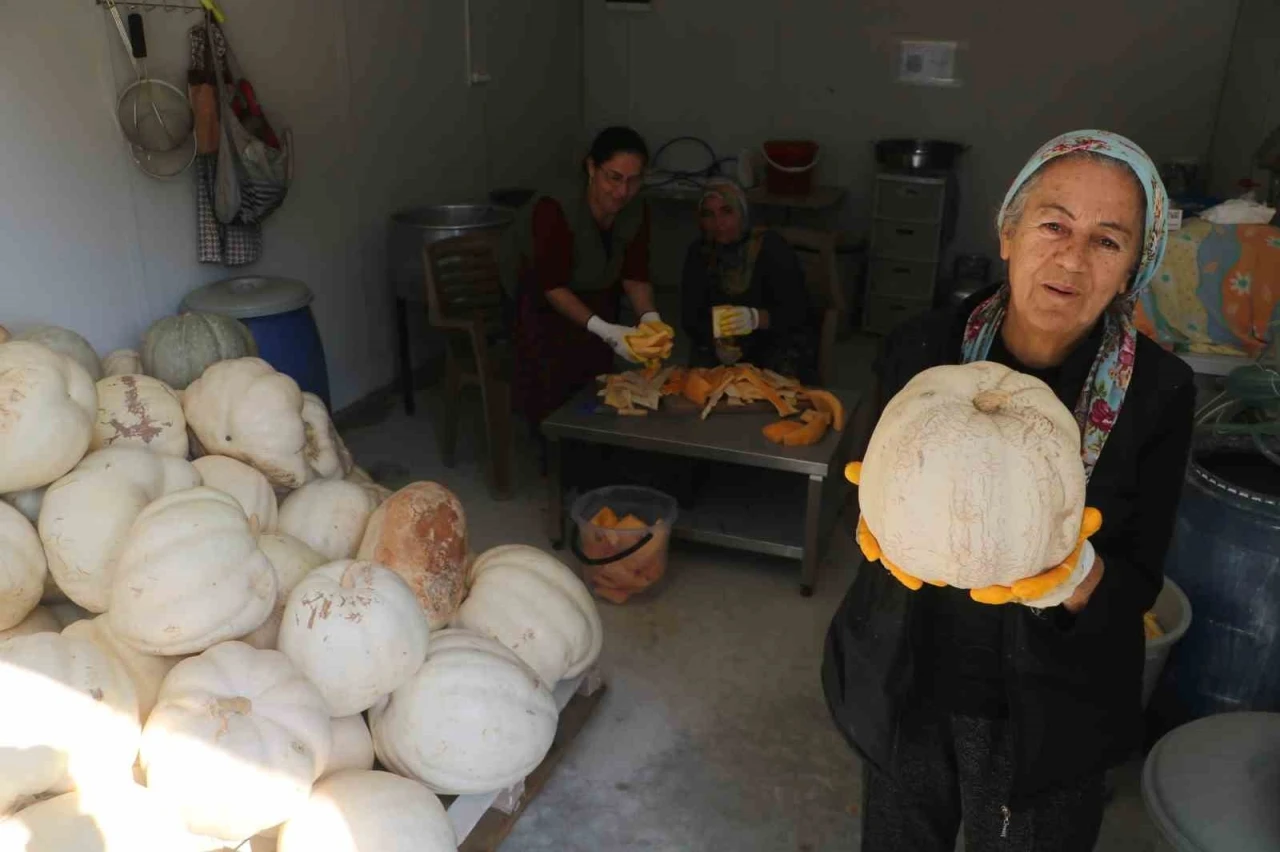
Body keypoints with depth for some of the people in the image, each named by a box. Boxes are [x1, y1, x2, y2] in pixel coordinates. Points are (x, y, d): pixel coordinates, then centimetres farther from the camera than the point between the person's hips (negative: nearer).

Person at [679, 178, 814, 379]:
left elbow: (798, 310, -21)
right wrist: (717, 343, -27)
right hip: (723, 342, 2)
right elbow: (690, 316, -7)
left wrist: (757, 318, -42)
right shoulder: (699, 253, -4)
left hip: (779, 340, -2)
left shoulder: (772, 248, -15)